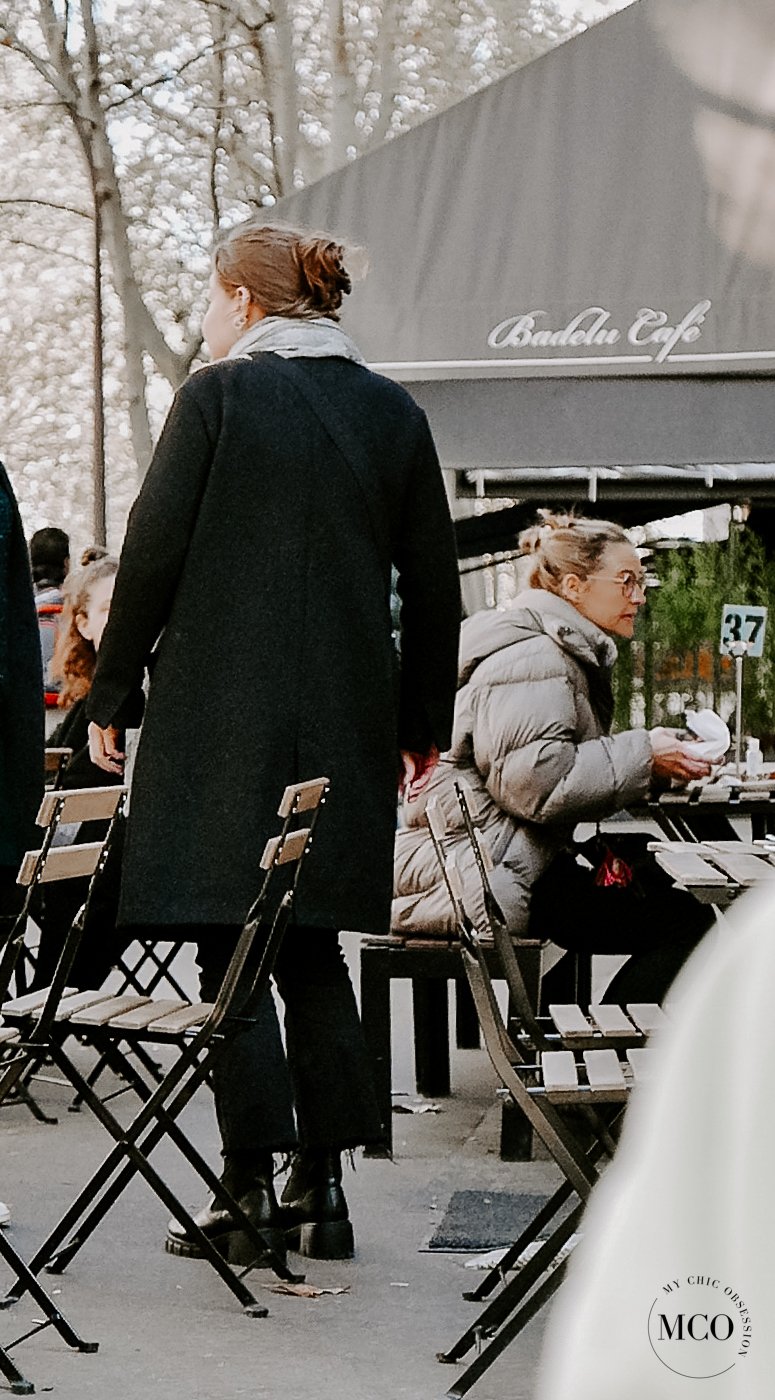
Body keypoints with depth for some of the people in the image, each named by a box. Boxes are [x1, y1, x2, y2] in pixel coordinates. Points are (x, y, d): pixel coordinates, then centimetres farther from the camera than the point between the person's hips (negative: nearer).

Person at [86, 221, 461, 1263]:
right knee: (311, 943, 12)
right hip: (346, 721, 5)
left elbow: (152, 552, -7)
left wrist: (113, 695, 2)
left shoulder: (219, 396, -5)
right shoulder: (393, 413, 8)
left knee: (229, 945, 1)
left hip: (220, 709, -5)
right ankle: (322, 1186, 12)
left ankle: (254, 1186, 1)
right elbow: (434, 581, 10)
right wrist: (425, 722, 18)